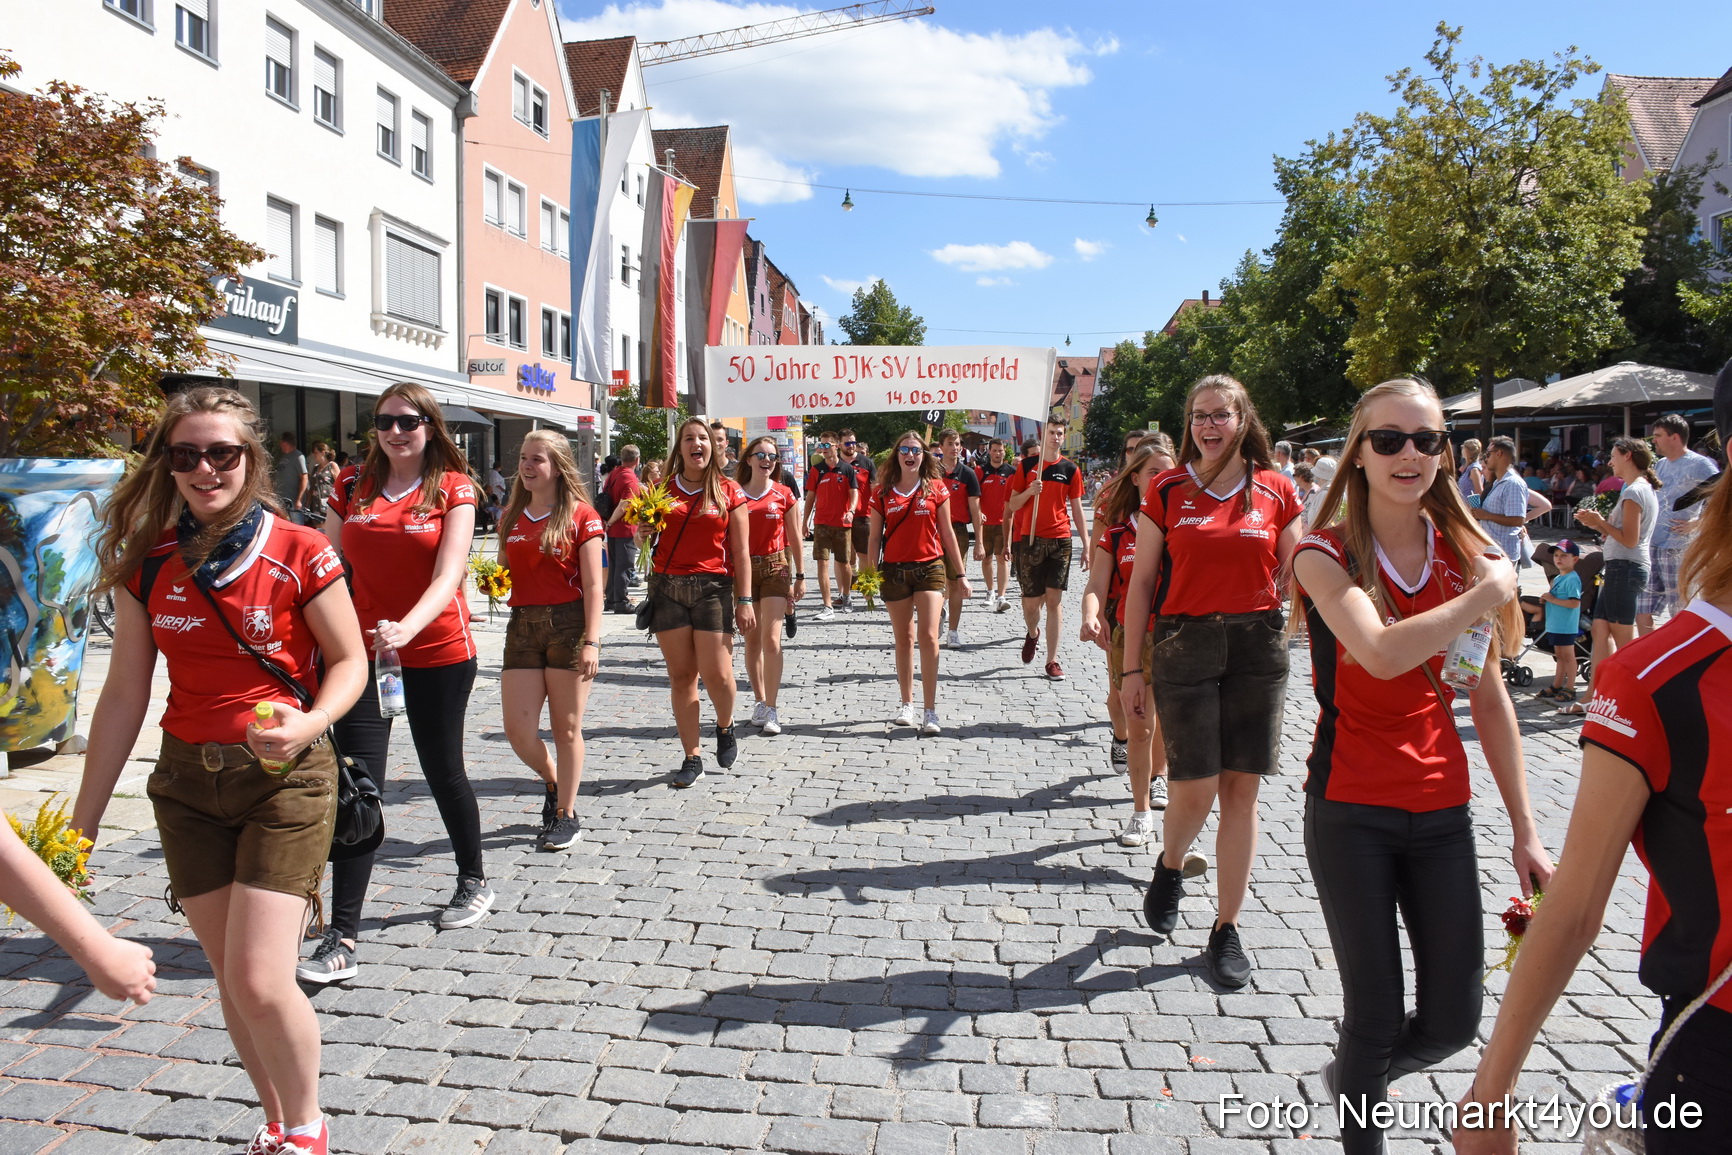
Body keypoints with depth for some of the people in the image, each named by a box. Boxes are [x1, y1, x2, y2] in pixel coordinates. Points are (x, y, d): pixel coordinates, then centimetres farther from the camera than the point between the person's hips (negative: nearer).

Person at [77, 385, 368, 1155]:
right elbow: (125, 694, 6)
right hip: (187, 783, 4)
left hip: (284, 779, -4)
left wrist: (308, 723, -24)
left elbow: (349, 660, -3)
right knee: (231, 979, 12)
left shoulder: (300, 553, -11)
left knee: (259, 982, -9)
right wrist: (82, 821, 7)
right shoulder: (148, 563, 1)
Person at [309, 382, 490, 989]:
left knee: (443, 770, 13)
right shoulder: (352, 485, 5)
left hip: (438, 652, -2)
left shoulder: (453, 488, -5)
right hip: (362, 650, 2)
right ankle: (341, 940, -2)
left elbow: (450, 573, -18)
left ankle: (474, 881, 37)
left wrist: (406, 627, -35)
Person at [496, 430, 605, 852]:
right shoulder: (512, 517, 12)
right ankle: (553, 783, 30)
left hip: (568, 624, -5)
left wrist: (591, 642, -14)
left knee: (567, 729, 4)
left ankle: (566, 815, 18)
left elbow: (592, 586, -8)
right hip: (521, 626, 5)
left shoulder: (581, 516, -4)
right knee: (518, 731, 0)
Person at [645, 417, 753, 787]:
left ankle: (725, 727, 24)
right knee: (681, 675, 4)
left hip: (712, 588, -2)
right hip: (667, 587, 2)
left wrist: (745, 600, -2)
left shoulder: (728, 493, 3)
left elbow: (740, 552, 2)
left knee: (717, 675, -8)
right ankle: (692, 757, 14)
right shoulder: (663, 490, 8)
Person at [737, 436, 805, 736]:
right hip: (743, 569, 2)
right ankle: (759, 701, 20)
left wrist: (800, 576, 5)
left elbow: (794, 539, 7)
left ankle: (771, 709, -5)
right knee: (752, 639, 8)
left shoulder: (784, 495, 1)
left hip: (775, 568, -2)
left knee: (771, 639, -9)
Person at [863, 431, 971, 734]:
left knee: (929, 636, -12)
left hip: (930, 568, -1)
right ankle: (907, 704, 23)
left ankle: (930, 710, -6)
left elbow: (947, 533, 6)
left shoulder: (936, 488, 2)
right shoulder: (883, 493, 4)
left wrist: (960, 573, 6)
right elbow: (874, 537, 6)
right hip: (894, 570, 2)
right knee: (903, 639, 10)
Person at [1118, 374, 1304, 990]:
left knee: (1241, 789, 5)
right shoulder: (1168, 491, 2)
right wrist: (1132, 667, 1)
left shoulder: (1276, 490, 5)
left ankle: (1227, 928, 18)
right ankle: (1169, 866, 30)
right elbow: (1141, 581, 3)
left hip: (1258, 647, 1)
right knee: (1194, 789, -5)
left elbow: (1296, 578, 11)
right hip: (1184, 645, -1)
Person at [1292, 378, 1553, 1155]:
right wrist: (1490, 594, -19)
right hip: (1350, 812, -4)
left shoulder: (1467, 558, 3)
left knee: (1453, 1023, 9)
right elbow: (1382, 653, -29)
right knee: (1376, 1016, 4)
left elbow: (1489, 700, 8)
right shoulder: (1327, 556, -10)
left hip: (1441, 812, 4)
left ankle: (1355, 1075, 40)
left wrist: (1524, 828, 8)